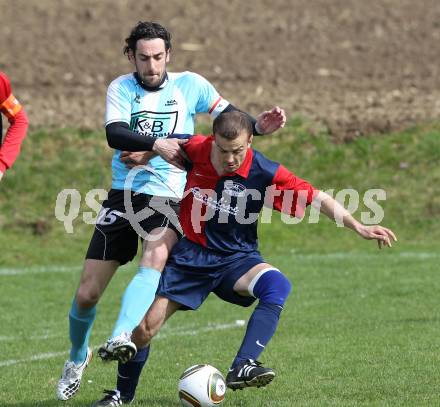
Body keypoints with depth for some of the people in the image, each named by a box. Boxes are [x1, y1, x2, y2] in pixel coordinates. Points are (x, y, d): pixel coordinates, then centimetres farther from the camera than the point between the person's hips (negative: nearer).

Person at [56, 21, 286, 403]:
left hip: (169, 197, -1)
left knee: (154, 260, -34)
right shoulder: (121, 88, 2)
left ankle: (120, 341, -48)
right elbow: (114, 133, -15)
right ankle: (78, 356, 30)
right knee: (87, 294, 2)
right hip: (124, 195, 1)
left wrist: (258, 126, -14)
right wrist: (156, 144, -31)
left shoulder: (190, 85, 4)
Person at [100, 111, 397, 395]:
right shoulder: (195, 150, -14)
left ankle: (242, 368, -39)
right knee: (144, 329, -4)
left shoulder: (266, 174, -19)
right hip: (191, 254, 1)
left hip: (237, 258, -1)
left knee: (278, 286, -34)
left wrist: (358, 226, -19)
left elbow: (316, 197, -13)